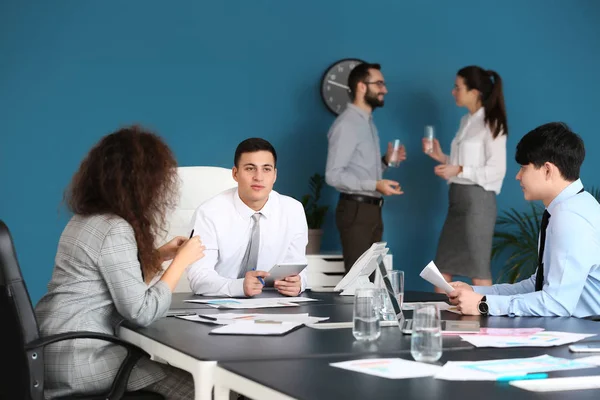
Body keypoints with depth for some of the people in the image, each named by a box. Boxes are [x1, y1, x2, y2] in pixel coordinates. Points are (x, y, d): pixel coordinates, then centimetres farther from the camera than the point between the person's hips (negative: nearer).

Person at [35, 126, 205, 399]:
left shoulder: (85, 219, 11)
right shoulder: (114, 230, -17)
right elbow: (142, 312, -18)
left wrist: (158, 256, 14)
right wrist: (181, 261, -9)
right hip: (76, 359, -10)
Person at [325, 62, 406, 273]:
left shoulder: (368, 122, 16)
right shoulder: (346, 124, -14)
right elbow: (334, 175, -21)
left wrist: (386, 161, 4)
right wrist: (375, 185, -25)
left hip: (372, 209, 9)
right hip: (355, 210, -9)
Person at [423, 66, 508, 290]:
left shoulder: (491, 123, -9)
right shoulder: (466, 122, 14)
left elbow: (497, 171, -14)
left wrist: (459, 170, -18)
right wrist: (441, 158, 6)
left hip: (477, 199, -8)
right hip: (458, 199, 8)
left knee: (478, 270, -4)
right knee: (442, 268, 9)